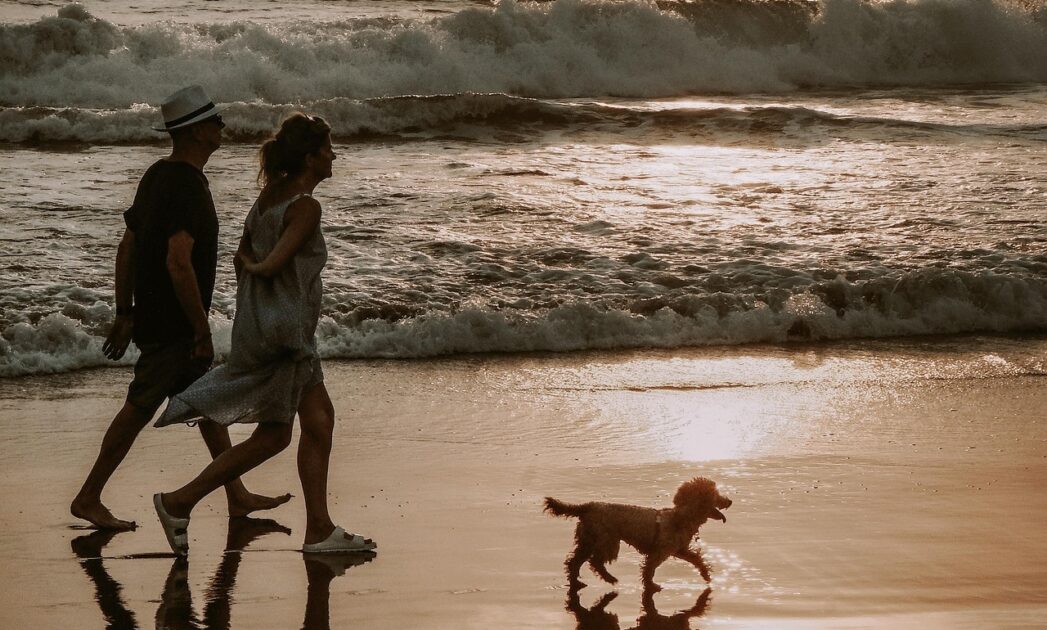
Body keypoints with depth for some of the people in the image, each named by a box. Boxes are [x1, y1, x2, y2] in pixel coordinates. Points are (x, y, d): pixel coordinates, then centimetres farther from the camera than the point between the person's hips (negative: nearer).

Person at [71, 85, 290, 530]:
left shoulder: (157, 176, 9)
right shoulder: (187, 186, -21)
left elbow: (127, 249, 13)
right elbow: (178, 263, -28)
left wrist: (125, 313, 17)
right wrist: (202, 330, -21)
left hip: (151, 318, 10)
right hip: (172, 326, -10)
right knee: (139, 410, -2)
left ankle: (237, 496, 22)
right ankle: (89, 499, 6)